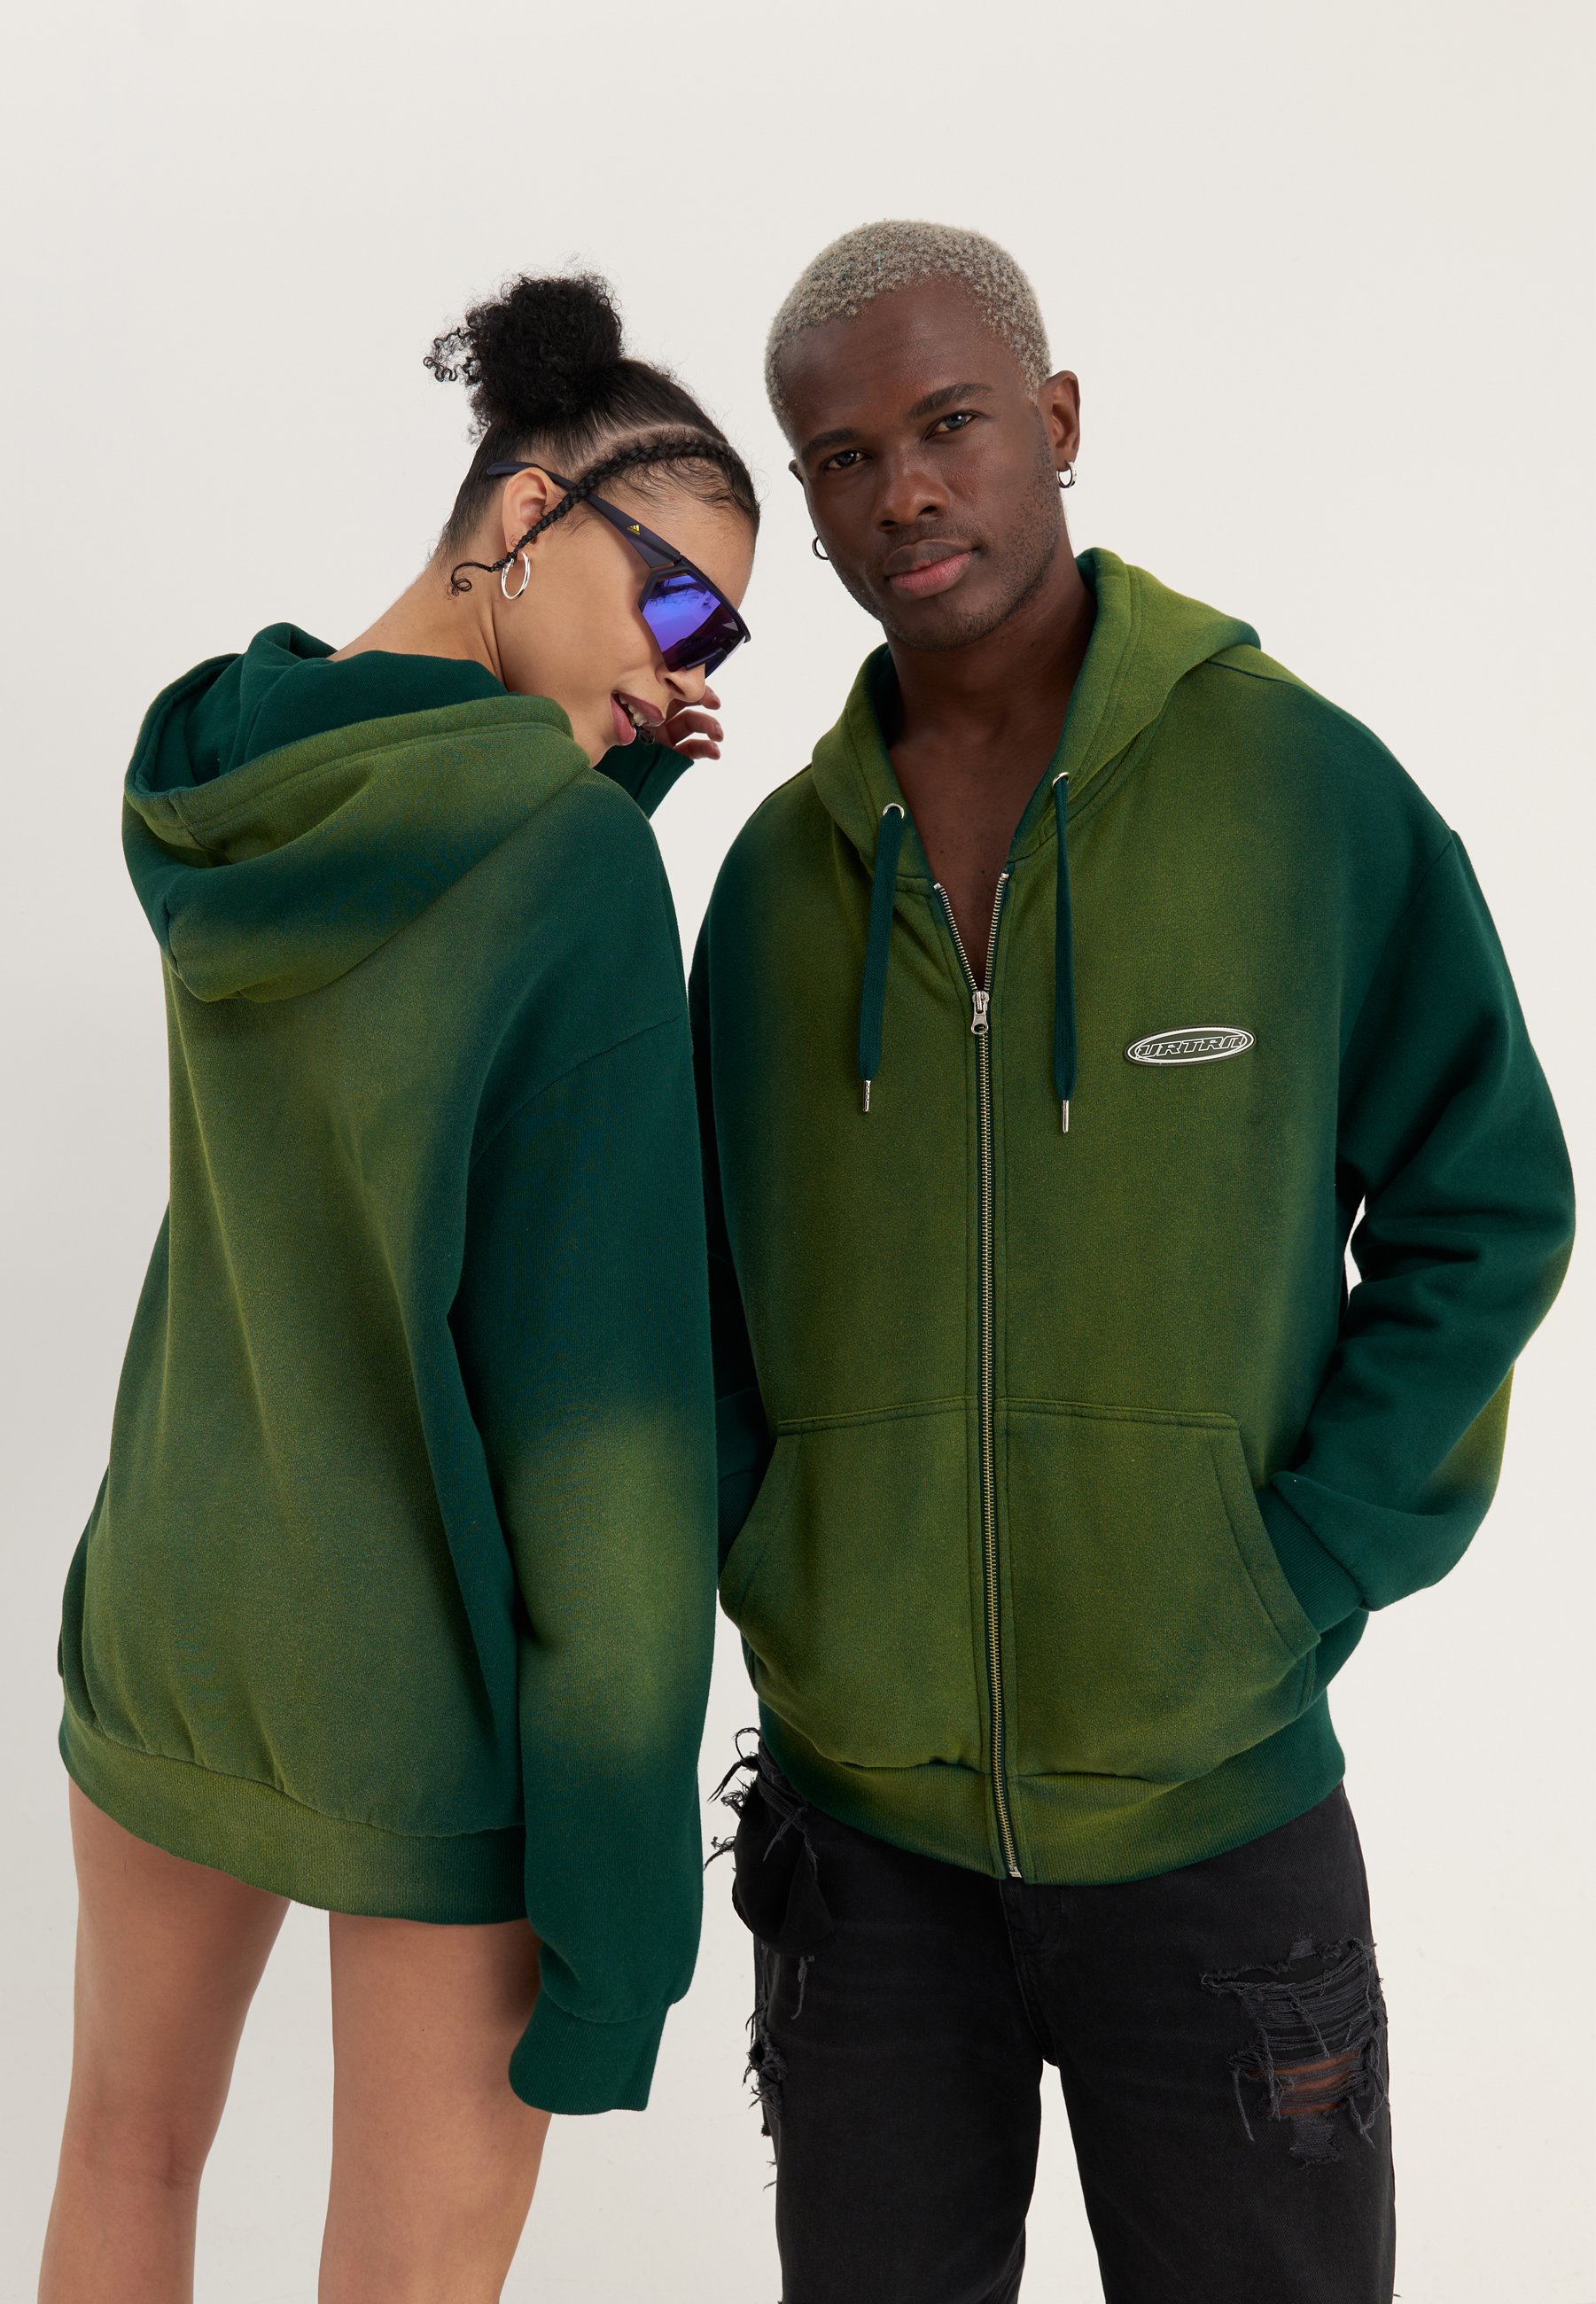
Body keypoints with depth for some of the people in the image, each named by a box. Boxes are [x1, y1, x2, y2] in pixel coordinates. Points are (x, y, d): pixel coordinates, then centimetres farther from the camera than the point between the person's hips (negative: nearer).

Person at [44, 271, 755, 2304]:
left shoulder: (219, 782, 0)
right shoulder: (574, 851, -20)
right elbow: (603, 1368, -20)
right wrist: (614, 1792, -12)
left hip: (171, 1590, 7)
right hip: (432, 1672, -6)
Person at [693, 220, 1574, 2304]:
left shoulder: (1301, 783, -7)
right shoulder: (788, 864, 3)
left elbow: (1482, 1209, -4)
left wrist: (1299, 1582, -10)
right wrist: (758, 1577, -2)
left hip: (1217, 1813, -2)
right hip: (855, 1809, 3)